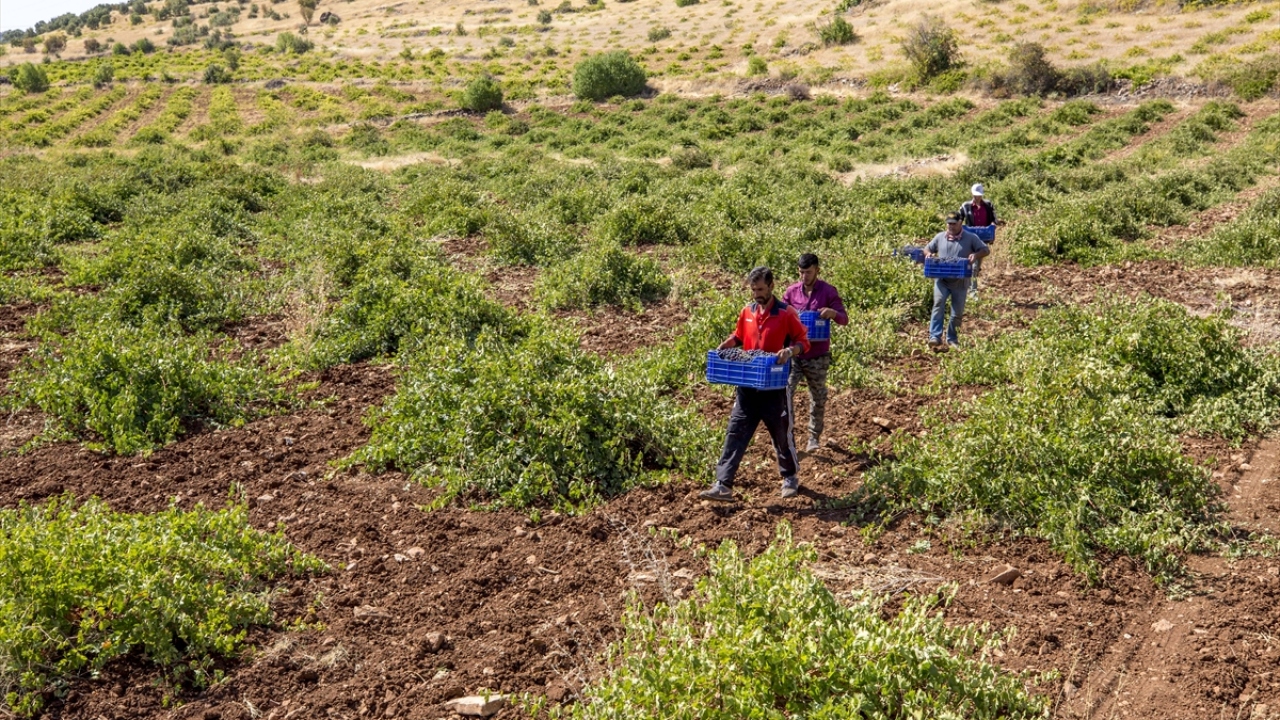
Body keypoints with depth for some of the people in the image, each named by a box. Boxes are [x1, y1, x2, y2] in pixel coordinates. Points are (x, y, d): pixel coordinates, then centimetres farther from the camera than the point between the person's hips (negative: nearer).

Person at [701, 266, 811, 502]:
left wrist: (790, 350, -24)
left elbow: (804, 342, -4)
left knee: (781, 434, 11)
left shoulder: (786, 314, -9)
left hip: (774, 387, -4)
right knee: (736, 434, -3)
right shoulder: (747, 312, 5)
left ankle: (790, 478, 32)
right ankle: (723, 485, -5)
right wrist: (728, 343, 0)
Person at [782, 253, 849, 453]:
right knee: (786, 392, -9)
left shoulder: (828, 291, -4)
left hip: (818, 355, -1)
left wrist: (833, 313, -26)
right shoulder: (791, 292, 3)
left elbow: (844, 319, -4)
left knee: (818, 397, 11)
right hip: (794, 352, 2)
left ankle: (814, 437, 26)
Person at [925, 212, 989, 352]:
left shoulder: (970, 238, 2)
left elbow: (986, 250, 1)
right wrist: (928, 253, -4)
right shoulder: (940, 237, 9)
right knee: (938, 304, -19)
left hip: (960, 281, 0)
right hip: (941, 279, 0)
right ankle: (935, 337, -24)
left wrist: (975, 255, -20)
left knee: (958, 312, 7)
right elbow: (927, 248, 21)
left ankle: (952, 339, 21)